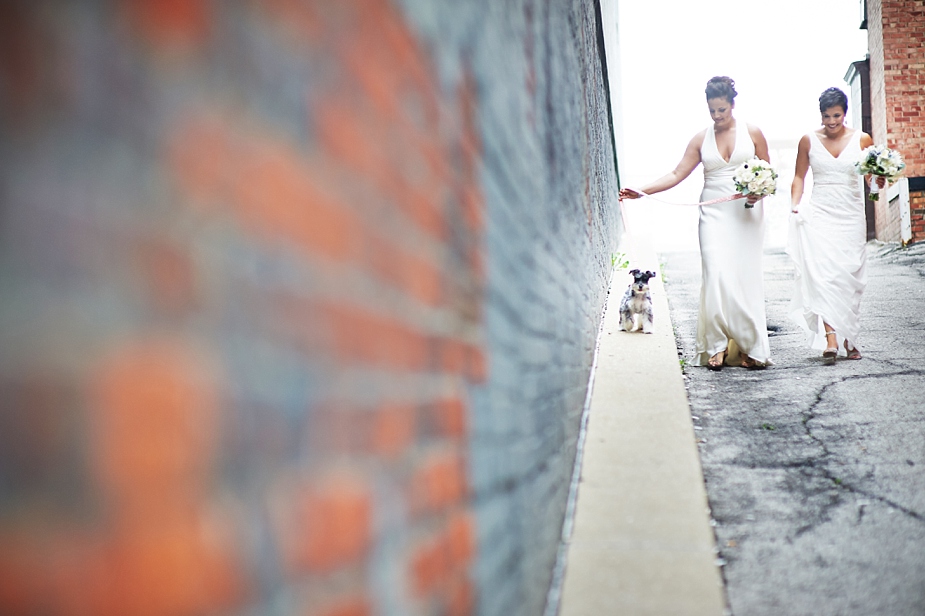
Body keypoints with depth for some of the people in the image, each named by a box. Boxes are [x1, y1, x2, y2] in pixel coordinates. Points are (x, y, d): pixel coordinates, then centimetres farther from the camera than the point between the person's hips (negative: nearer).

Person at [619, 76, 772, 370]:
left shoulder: (752, 133, 5)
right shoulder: (701, 139, 8)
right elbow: (677, 174, 2)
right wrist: (641, 191, -8)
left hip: (746, 214, -1)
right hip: (714, 214, 1)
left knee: (745, 277, -3)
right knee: (716, 276, -12)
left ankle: (750, 347, 4)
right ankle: (718, 346, -6)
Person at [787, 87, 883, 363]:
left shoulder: (862, 140, 4)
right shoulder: (809, 141, 5)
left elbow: (876, 178, 8)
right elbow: (799, 176, 11)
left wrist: (879, 180, -15)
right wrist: (794, 206, -3)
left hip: (851, 217, 1)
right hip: (819, 216, -1)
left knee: (849, 278, 4)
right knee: (821, 274, -15)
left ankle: (848, 339, 17)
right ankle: (830, 339, -21)